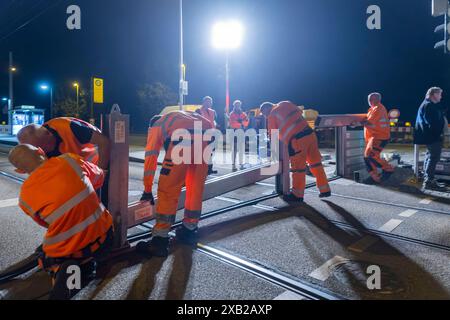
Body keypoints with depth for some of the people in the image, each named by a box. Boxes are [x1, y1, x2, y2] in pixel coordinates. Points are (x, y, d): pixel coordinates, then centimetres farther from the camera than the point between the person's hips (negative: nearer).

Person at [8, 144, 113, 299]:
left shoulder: (25, 195, -7)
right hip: (104, 238, 5)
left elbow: (45, 223, 10)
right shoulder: (70, 159, -7)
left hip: (67, 253, -5)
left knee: (44, 257, 31)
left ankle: (58, 270, -1)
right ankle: (87, 263, 15)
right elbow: (99, 177, 10)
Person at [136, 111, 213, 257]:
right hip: (206, 136, 6)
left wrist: (147, 190, 28)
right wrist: (182, 179, 61)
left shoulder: (156, 126, 29)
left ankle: (160, 240, 7)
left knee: (168, 190, 3)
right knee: (196, 187, 18)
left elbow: (150, 157, 21)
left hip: (183, 139, -6)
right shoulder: (180, 117, 45)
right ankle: (189, 230, 33)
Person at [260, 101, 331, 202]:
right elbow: (300, 111, 29)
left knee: (298, 167, 3)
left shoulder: (272, 115, 1)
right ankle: (325, 190, 23)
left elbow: (272, 135, 8)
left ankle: (298, 195, 14)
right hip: (310, 133, 7)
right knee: (315, 162, 14)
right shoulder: (286, 103, 17)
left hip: (297, 140, -7)